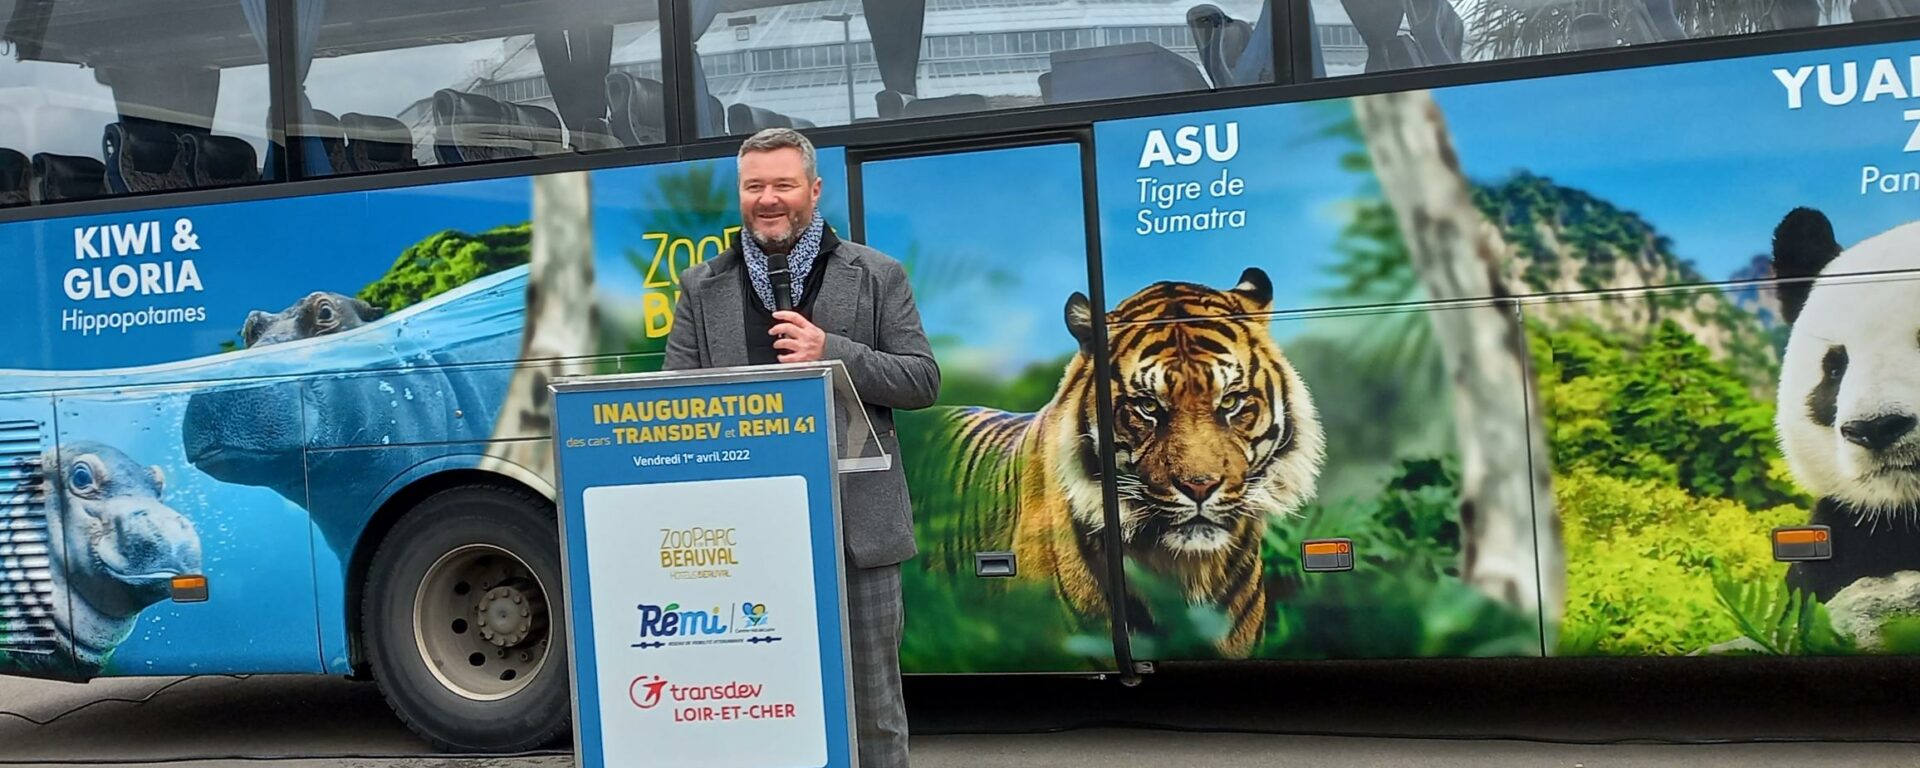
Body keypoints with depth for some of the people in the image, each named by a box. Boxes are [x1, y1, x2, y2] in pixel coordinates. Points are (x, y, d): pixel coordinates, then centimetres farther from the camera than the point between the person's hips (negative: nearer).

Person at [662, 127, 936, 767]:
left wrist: (832, 352, -14)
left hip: (857, 525, -1)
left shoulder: (877, 277, 5)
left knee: (873, 710, 8)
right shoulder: (701, 288, 10)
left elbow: (923, 382, 1)